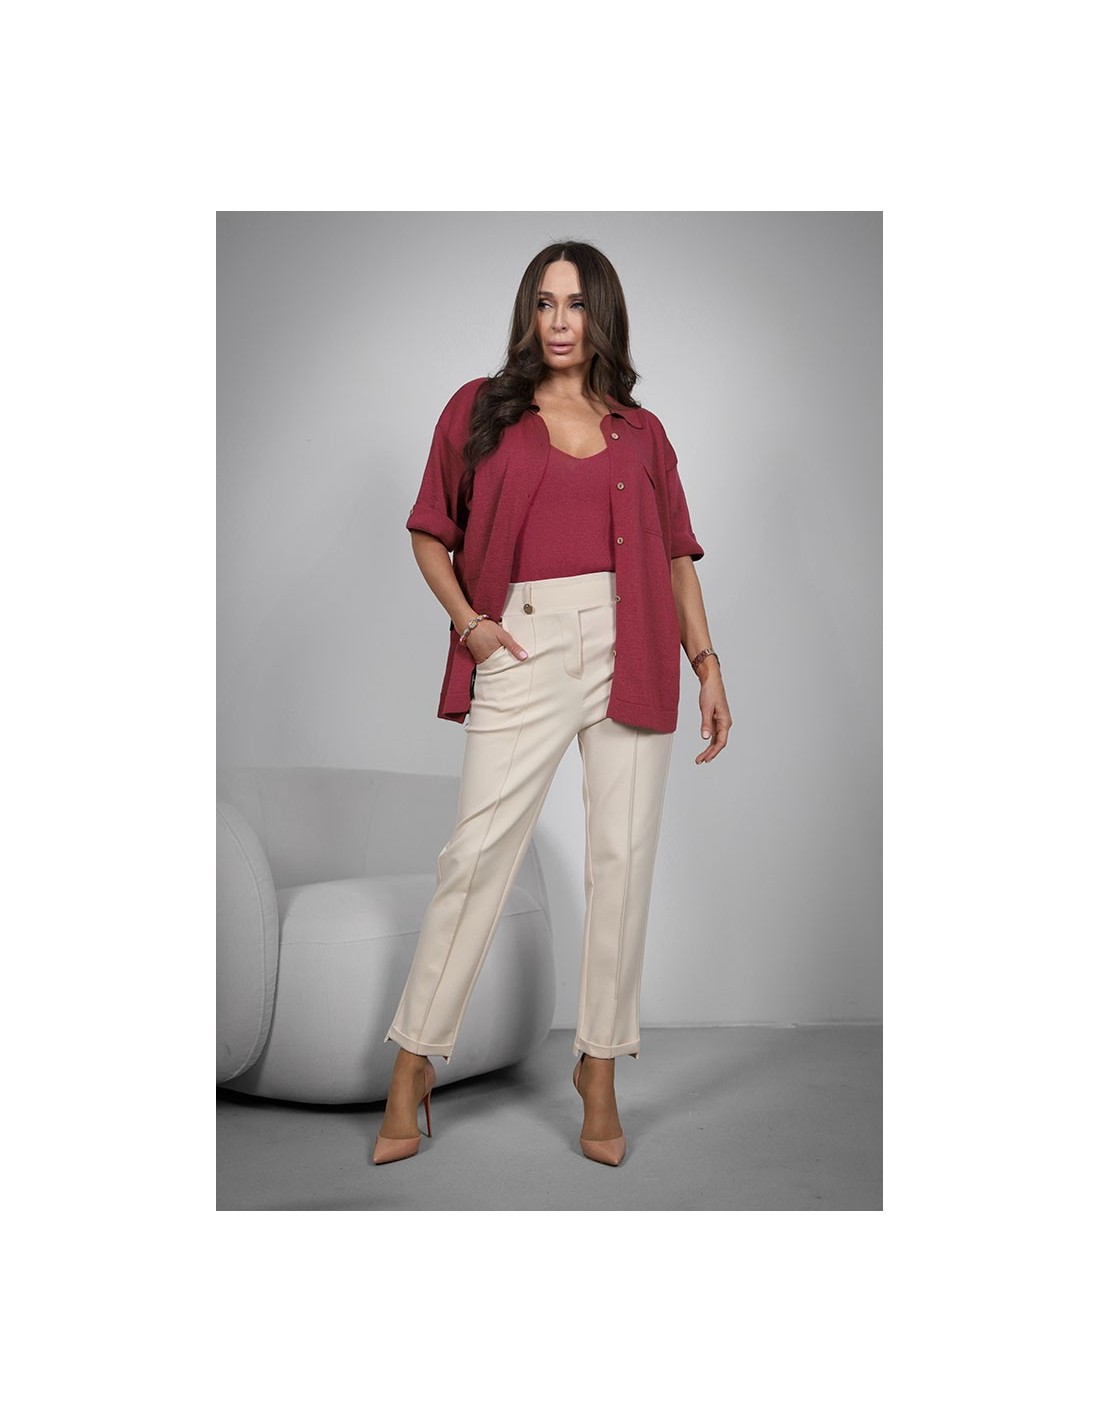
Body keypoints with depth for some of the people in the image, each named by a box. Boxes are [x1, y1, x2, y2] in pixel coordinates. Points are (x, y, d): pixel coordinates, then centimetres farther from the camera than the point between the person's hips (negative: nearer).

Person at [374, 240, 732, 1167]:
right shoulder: (481, 409, 11)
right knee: (477, 853, -5)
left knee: (622, 856, 2)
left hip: (632, 649, 2)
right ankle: (414, 1063, 7)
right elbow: (431, 534, 12)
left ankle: (600, 1066, 14)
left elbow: (676, 554, 13)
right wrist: (467, 620, -3)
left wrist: (708, 664, 4)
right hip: (525, 648, -2)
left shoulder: (640, 431, 14)